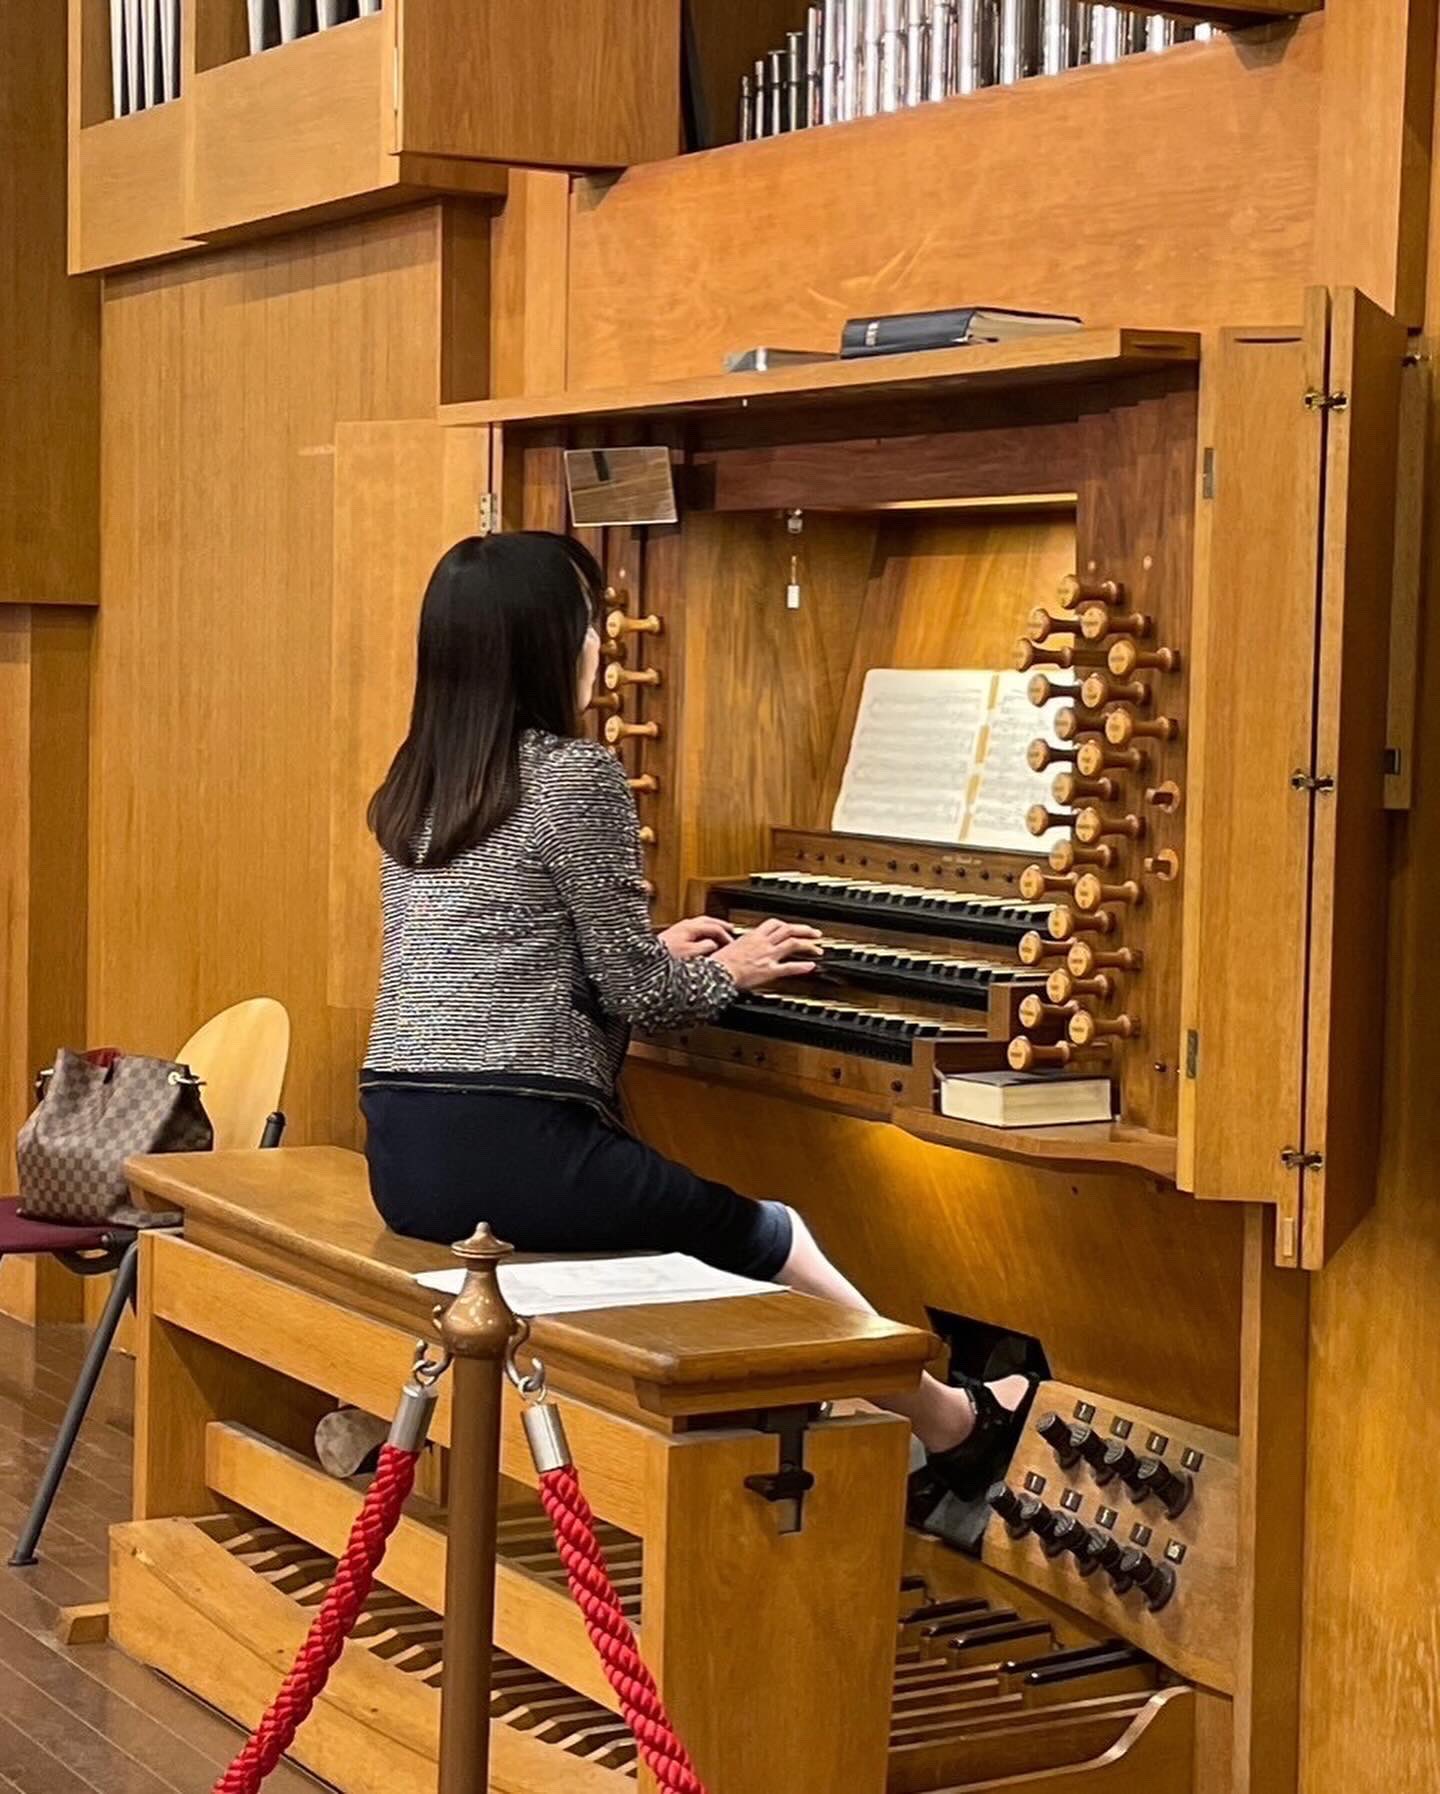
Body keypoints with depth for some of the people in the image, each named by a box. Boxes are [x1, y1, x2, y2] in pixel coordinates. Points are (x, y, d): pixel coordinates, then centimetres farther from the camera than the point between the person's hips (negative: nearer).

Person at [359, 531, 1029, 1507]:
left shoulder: (415, 787, 13)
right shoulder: (579, 776, -11)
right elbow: (631, 994, -9)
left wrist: (655, 950, 30)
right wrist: (729, 971, 11)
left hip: (403, 1154, 8)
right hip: (516, 1152, -8)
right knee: (775, 1240, 17)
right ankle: (947, 1421, 34)